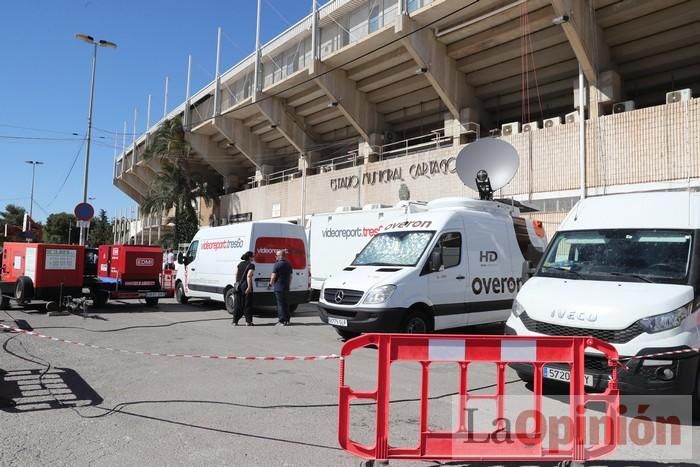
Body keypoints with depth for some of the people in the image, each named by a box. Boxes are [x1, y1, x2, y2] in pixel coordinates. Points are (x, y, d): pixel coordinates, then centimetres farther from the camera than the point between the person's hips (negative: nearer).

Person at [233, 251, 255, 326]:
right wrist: (249, 287, -19)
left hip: (239, 285, 6)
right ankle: (248, 321, 5)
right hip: (246, 285, -6)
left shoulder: (240, 264, 11)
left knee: (238, 304, 10)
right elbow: (249, 276, -19)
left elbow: (236, 274, 11)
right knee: (247, 304, 3)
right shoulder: (251, 265, -9)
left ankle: (235, 321, 10)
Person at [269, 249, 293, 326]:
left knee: (280, 304, -3)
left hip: (278, 287, -7)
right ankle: (287, 320, 16)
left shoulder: (277, 264, -12)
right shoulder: (288, 265, 11)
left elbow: (273, 277, -13)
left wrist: (270, 284, 0)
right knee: (286, 304, 12)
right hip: (286, 287, 7)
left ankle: (282, 321, -3)